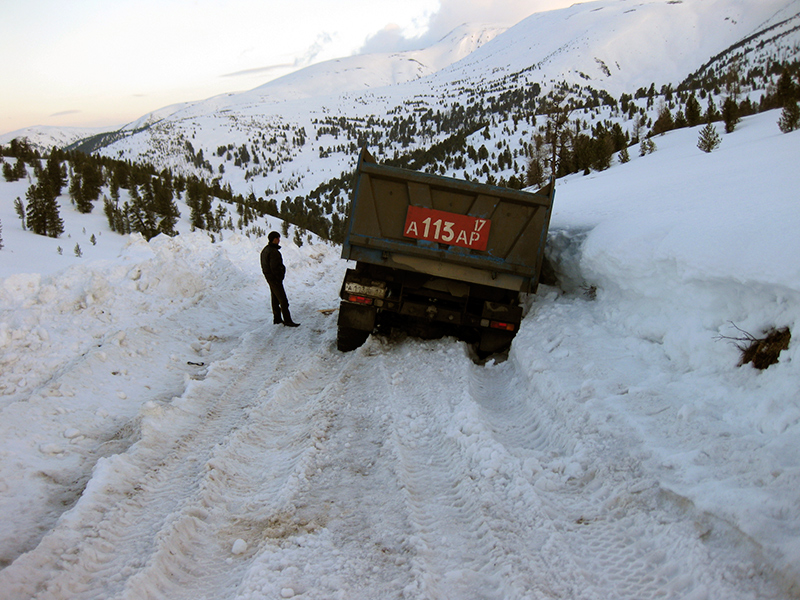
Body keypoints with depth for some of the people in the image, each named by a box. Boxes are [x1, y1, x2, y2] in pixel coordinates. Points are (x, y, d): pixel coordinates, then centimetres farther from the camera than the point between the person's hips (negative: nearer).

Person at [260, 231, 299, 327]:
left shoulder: (265, 250, 10)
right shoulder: (273, 252, -23)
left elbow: (264, 265, 17)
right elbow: (274, 268, -26)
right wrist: (279, 279, -17)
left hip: (269, 277, 11)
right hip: (275, 279, -11)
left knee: (275, 299, 18)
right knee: (283, 301, -6)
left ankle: (277, 319, 26)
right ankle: (287, 320, -3)